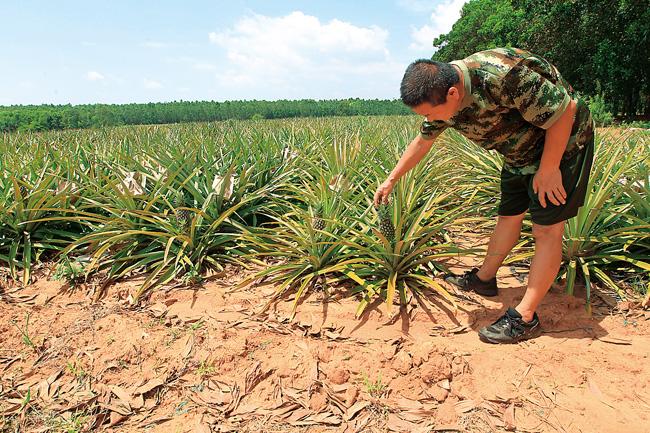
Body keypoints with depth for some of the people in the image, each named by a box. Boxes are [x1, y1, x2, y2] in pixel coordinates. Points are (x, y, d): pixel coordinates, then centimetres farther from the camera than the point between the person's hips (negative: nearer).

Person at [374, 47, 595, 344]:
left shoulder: (501, 76, -38)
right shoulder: (440, 95, -12)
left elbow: (564, 111, -28)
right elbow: (422, 142, 4)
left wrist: (548, 169, -21)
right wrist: (391, 180, 8)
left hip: (562, 140, -7)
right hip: (521, 150, 7)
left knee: (546, 228, -7)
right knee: (509, 216, 15)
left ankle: (525, 317, -3)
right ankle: (483, 278, 30)